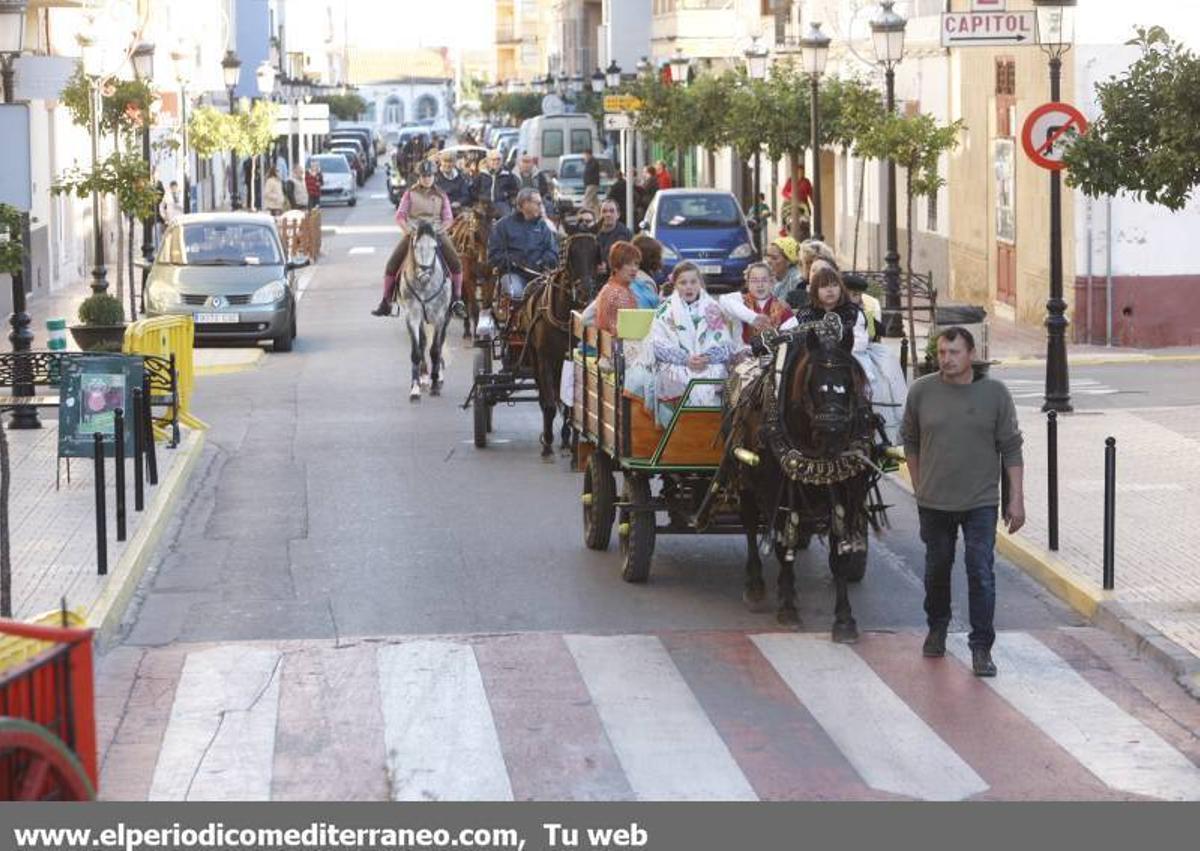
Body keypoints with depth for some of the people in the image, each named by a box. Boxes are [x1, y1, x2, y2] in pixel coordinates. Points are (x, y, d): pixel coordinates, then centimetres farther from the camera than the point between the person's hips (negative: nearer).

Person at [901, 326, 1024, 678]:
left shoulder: (994, 393, -5)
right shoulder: (921, 391, -3)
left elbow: (1011, 449, -2)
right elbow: (911, 443, 10)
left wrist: (1016, 499, -4)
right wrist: (919, 487, 10)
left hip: (980, 503, -2)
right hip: (934, 502, 2)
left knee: (981, 573, -6)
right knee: (937, 568, 16)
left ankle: (981, 647, 2)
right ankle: (937, 628, 38)